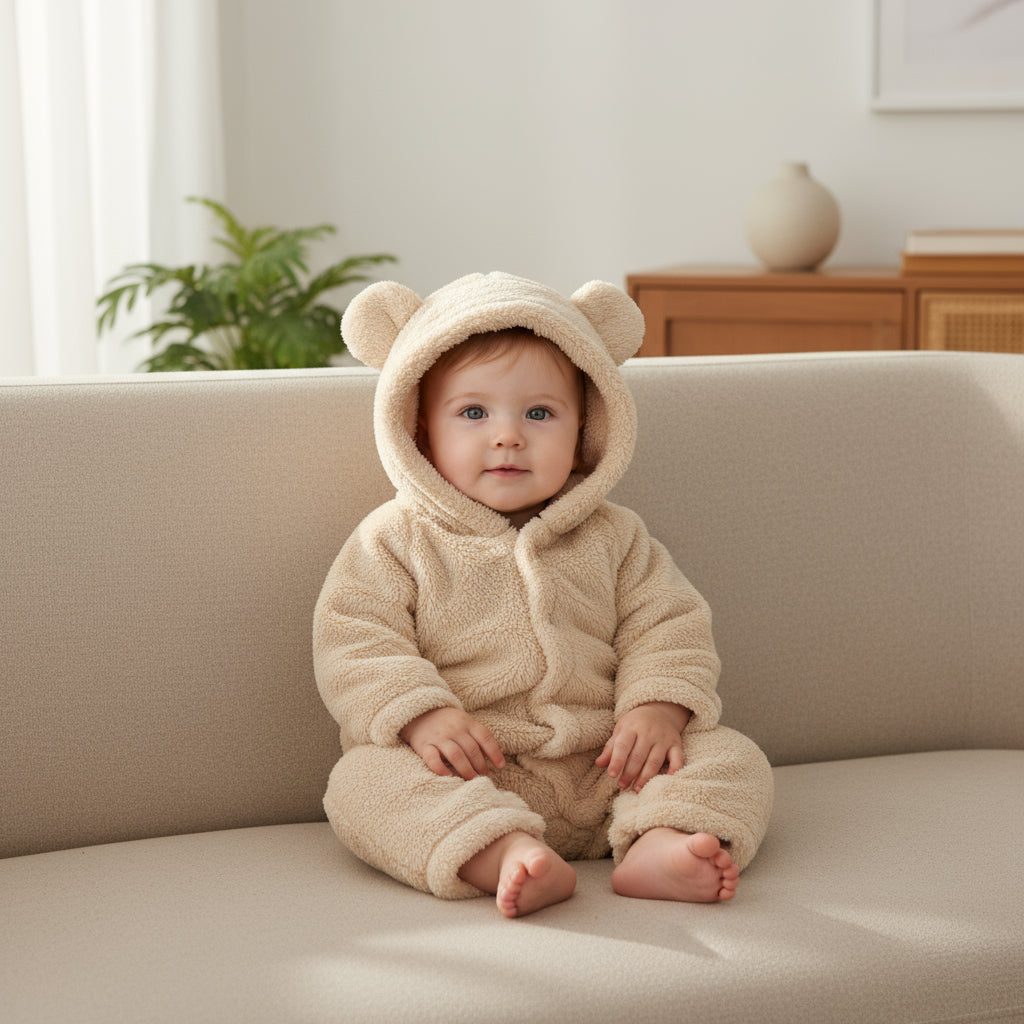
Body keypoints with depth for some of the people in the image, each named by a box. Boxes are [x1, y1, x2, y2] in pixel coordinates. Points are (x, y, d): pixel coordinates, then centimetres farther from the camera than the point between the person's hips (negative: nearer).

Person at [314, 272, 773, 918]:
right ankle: (507, 857, -50)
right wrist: (421, 717, -22)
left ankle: (658, 845, -40)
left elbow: (666, 627, 9)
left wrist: (657, 709, -12)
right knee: (365, 780, -30)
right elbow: (354, 643, -5)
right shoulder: (397, 542, 3)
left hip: (601, 772, 3)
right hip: (466, 776, -2)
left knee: (732, 757, -13)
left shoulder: (611, 538, 10)